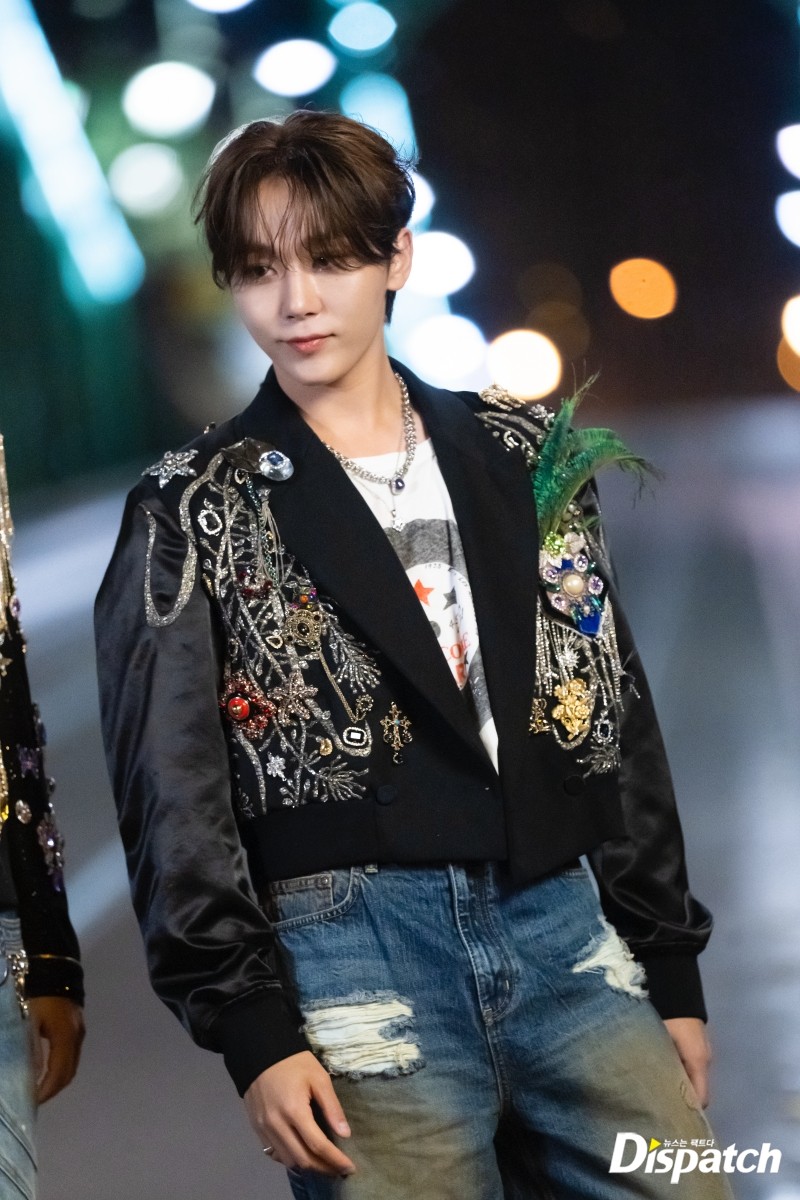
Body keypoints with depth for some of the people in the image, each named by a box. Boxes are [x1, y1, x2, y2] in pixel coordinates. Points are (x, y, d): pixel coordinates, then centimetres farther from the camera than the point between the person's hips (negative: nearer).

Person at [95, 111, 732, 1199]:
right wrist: (253, 1030, -9)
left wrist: (673, 972, 12)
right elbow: (173, 799, -1)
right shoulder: (193, 513, 4)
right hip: (356, 962, -3)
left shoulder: (525, 456, 13)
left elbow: (620, 722, 15)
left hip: (568, 935, 3)